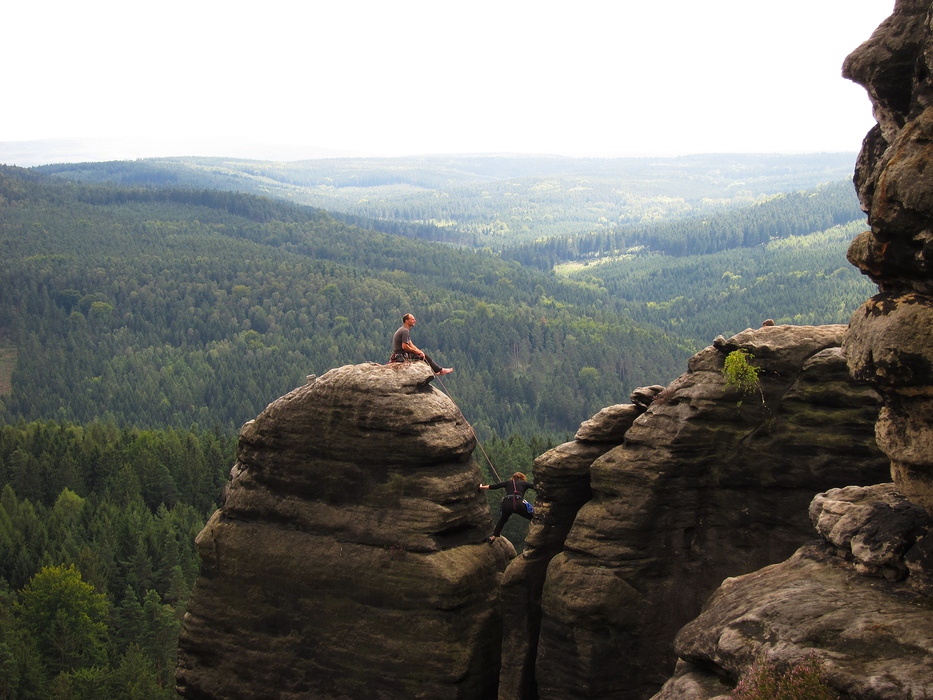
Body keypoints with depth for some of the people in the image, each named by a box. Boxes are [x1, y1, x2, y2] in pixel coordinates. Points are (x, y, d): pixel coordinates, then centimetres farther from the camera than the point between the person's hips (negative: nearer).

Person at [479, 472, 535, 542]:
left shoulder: (508, 483, 26)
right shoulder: (524, 483, 23)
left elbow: (494, 486, 27)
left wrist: (482, 487, 39)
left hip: (506, 504, 3)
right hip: (519, 504, -3)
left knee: (502, 520, 32)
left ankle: (493, 536, 33)